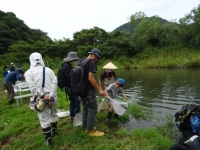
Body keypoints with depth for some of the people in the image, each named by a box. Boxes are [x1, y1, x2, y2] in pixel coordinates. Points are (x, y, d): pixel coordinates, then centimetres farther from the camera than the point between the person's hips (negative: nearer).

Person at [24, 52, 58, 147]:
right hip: (52, 97, 3)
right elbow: (54, 82, -8)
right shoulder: (48, 70, 4)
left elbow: (32, 86, -15)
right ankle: (54, 131, 44)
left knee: (44, 119, 8)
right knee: (53, 113, 23)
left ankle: (49, 140, 17)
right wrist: (51, 94, -13)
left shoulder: (29, 72, -2)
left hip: (41, 99, -3)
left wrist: (43, 95, -13)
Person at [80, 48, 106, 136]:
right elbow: (90, 78, -22)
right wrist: (99, 89, -17)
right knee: (92, 109, 2)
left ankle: (86, 127, 30)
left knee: (85, 109, 18)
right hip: (89, 90, -9)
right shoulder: (91, 62, -15)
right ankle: (91, 130, 13)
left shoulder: (81, 61, 12)